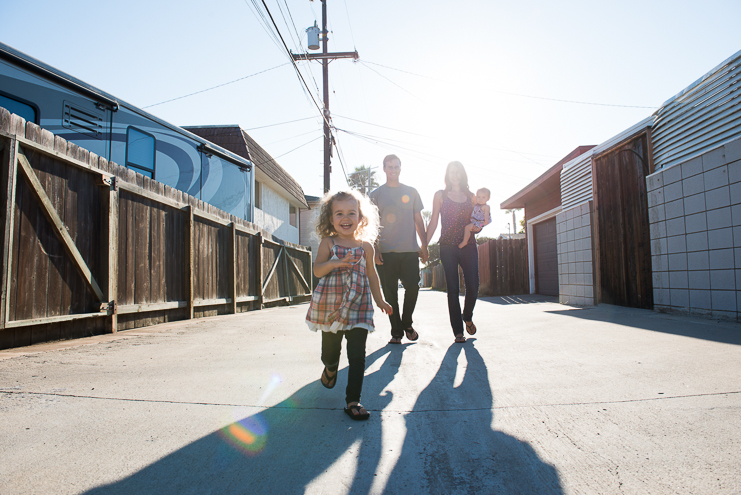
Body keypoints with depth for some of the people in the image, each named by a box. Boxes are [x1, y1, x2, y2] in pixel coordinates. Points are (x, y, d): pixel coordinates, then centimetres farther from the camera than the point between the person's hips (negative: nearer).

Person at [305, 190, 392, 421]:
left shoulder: (365, 246, 5)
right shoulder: (328, 243, 1)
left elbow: (371, 274, 15)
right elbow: (317, 271, -6)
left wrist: (380, 300, 17)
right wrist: (335, 263, -24)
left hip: (358, 306, 0)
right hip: (331, 305, 0)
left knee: (357, 355, -5)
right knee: (330, 350, 14)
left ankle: (353, 401, 7)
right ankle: (330, 368, 51)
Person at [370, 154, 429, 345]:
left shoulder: (411, 192, 14)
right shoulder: (376, 195, 8)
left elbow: (418, 220, 15)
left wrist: (424, 246, 7)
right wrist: (375, 249, -4)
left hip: (410, 250, 1)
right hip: (386, 251, -1)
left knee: (412, 287, -5)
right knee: (390, 293, 0)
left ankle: (407, 323, 20)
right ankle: (396, 332, 12)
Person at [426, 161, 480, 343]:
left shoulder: (471, 196, 15)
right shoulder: (440, 195, 9)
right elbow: (433, 222, 6)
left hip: (469, 245, 2)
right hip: (448, 246, -2)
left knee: (473, 286, -7)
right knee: (453, 289, -3)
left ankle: (467, 316, 24)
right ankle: (458, 331, 5)